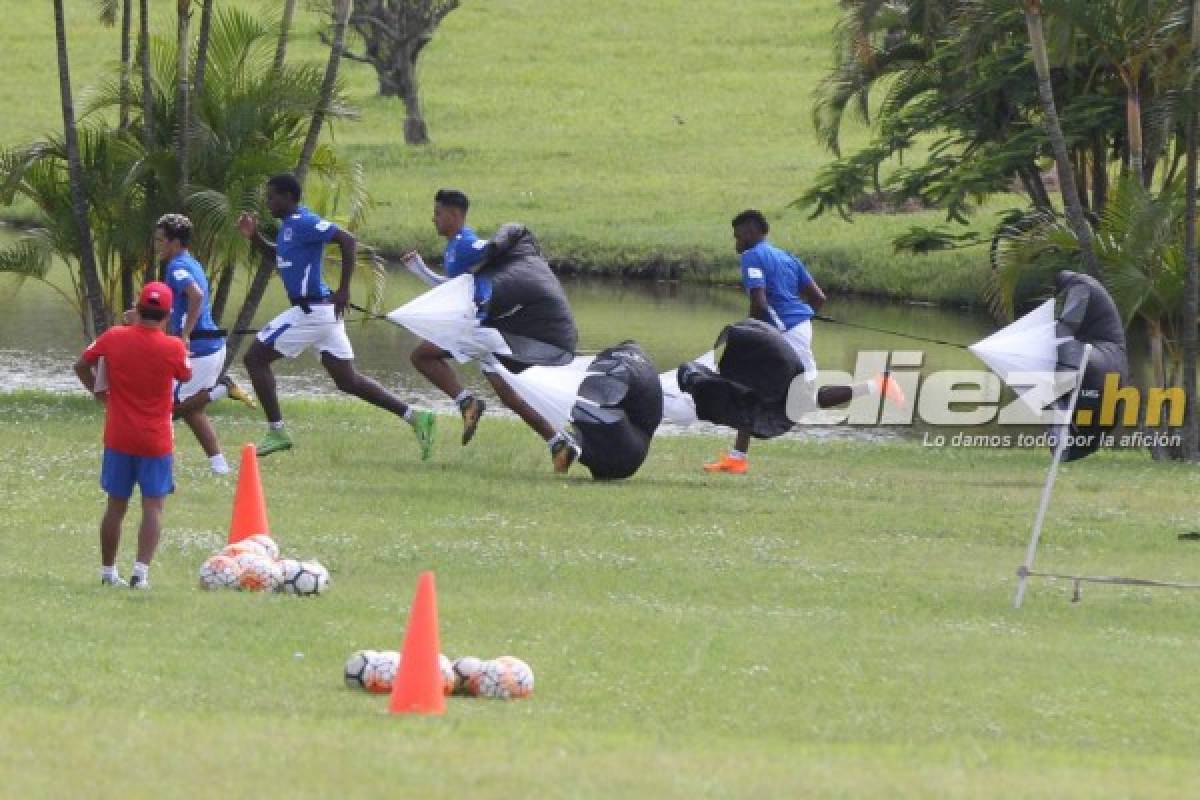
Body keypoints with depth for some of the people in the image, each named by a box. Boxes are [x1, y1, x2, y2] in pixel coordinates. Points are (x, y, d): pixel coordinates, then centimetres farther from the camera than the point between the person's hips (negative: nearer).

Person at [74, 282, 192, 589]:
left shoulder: (113, 337, -7)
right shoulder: (173, 347, -12)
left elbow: (81, 366, 3)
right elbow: (185, 375, 8)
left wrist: (98, 392, 16)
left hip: (118, 437, 2)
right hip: (156, 442, -2)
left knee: (116, 505, 12)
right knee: (153, 506, 0)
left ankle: (108, 572, 20)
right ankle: (141, 571, -13)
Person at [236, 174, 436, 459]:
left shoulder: (303, 223, -15)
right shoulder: (289, 225, 15)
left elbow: (347, 241, -24)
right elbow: (276, 256, 34)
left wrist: (344, 289, -24)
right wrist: (254, 236, 16)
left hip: (311, 311, -10)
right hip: (321, 312, 10)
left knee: (255, 358, -2)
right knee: (347, 380, 10)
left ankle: (276, 432, -2)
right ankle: (414, 417, 8)